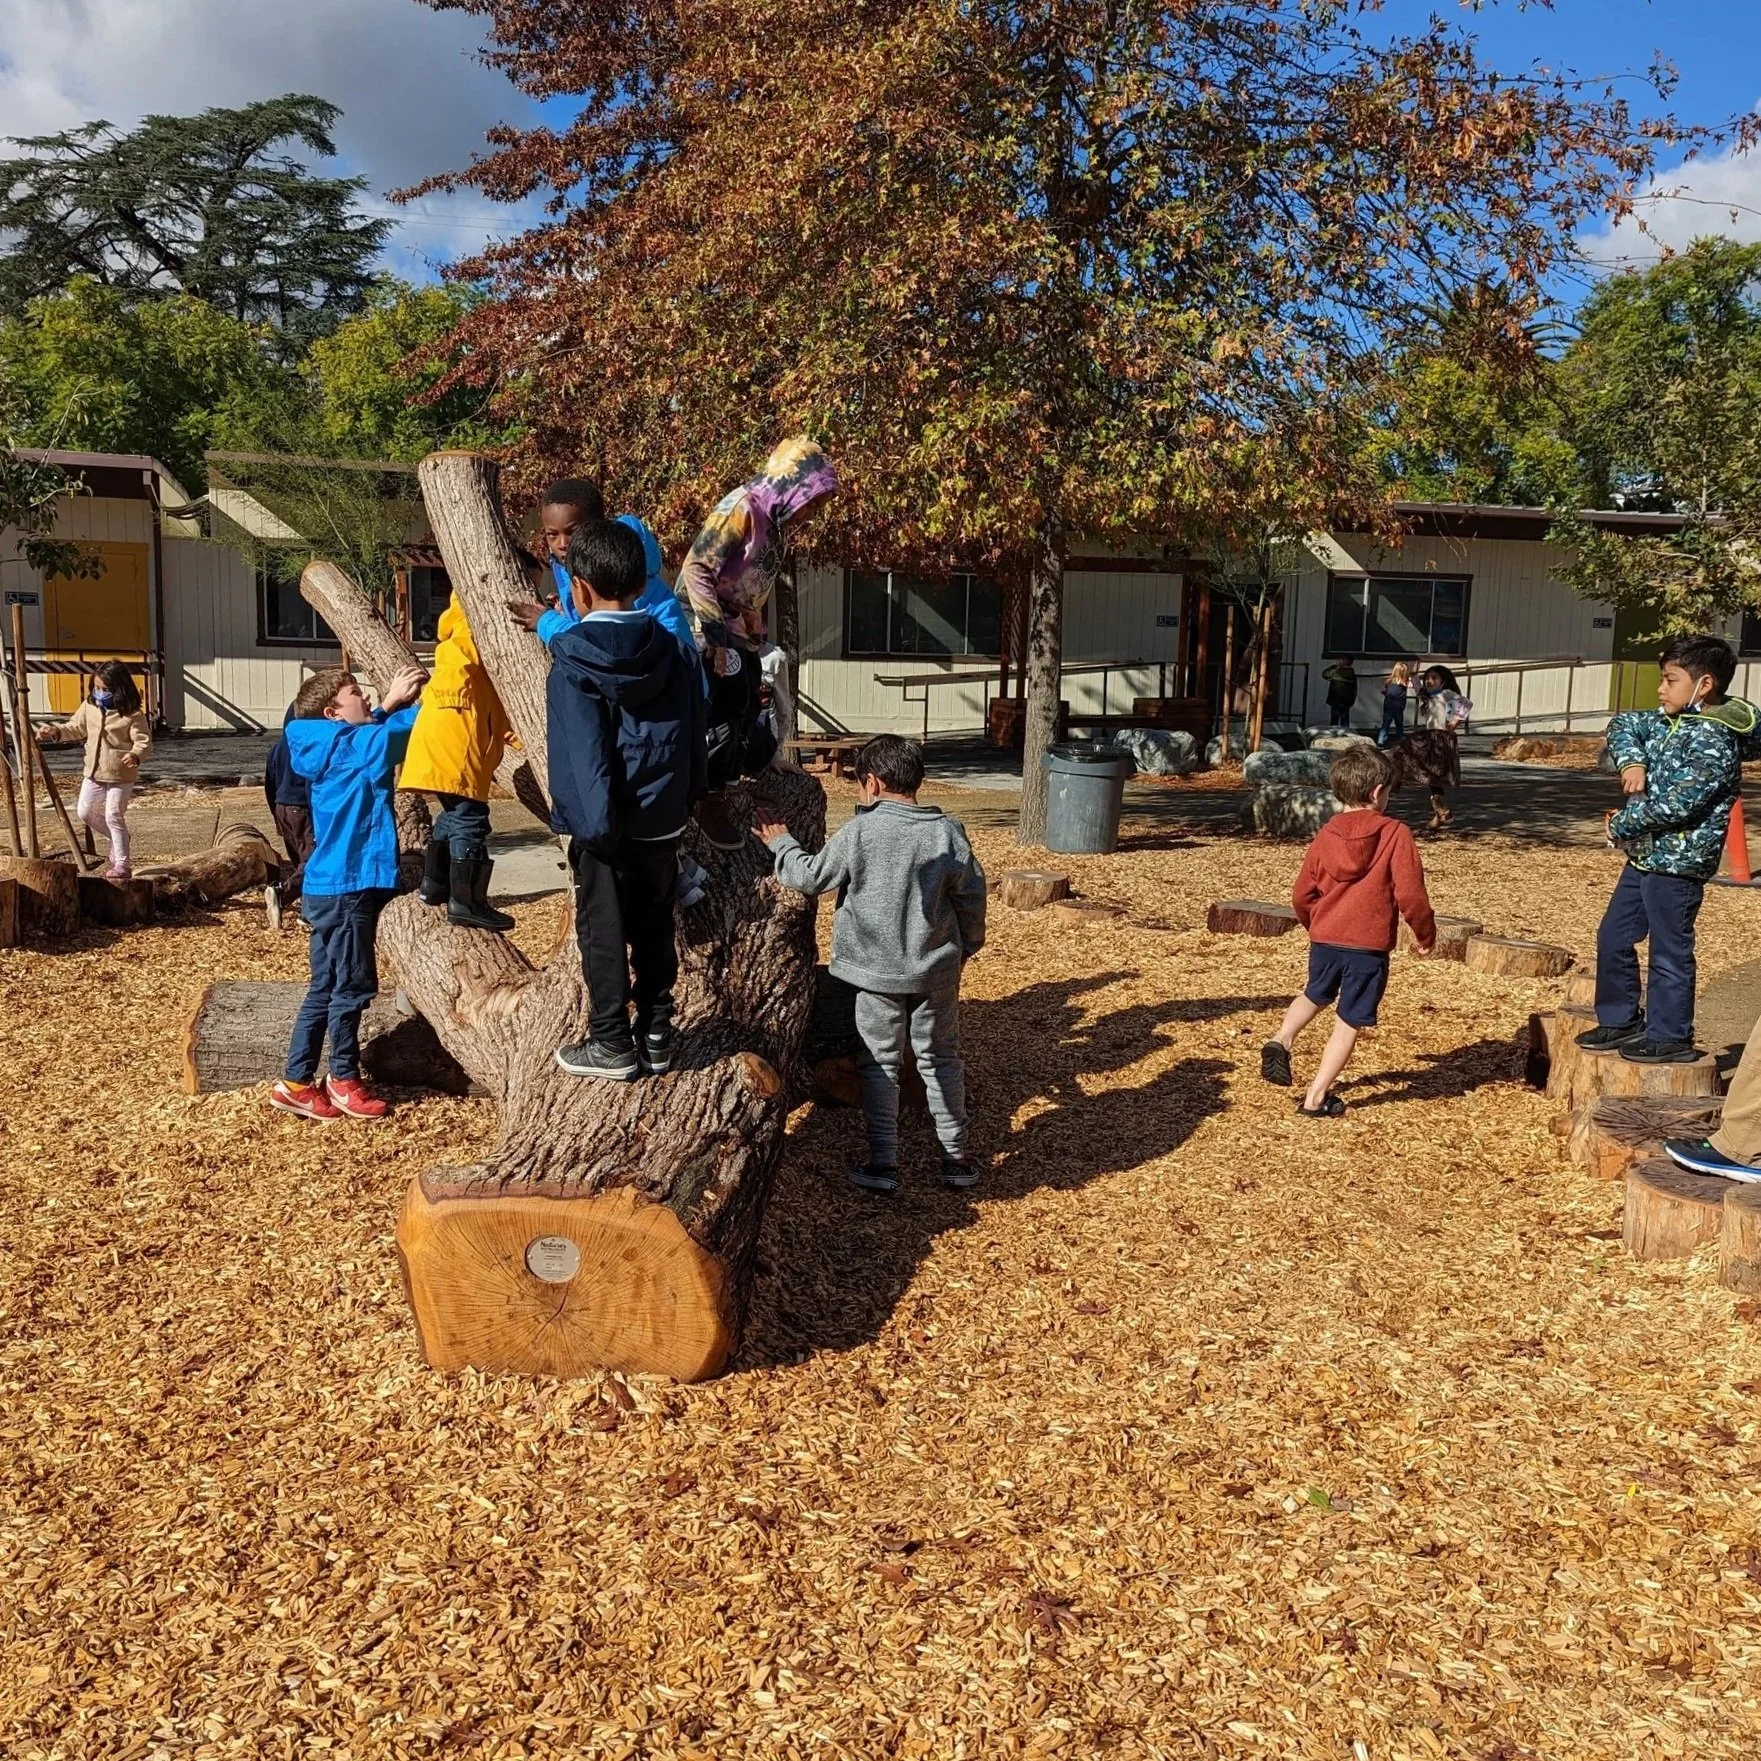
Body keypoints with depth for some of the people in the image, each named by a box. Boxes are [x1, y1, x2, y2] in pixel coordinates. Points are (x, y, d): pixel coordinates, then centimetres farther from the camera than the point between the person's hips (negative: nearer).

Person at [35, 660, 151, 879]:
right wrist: (55, 731, -3)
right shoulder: (89, 707, 4)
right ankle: (117, 838, 33)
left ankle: (121, 863, 2)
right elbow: (75, 728, 15)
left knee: (114, 816, -6)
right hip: (93, 772, 7)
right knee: (85, 811, 11)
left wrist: (135, 755, -40)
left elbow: (144, 741, -18)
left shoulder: (132, 715, -15)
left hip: (120, 775, -7)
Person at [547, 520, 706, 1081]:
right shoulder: (672, 652, 4)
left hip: (606, 826, -5)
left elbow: (581, 755, -16)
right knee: (654, 930, 14)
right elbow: (693, 738, 9)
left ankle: (611, 1044, 11)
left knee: (603, 931, 6)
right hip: (662, 822, 5)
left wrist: (592, 822, -15)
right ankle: (656, 1036, 20)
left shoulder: (573, 663, -11)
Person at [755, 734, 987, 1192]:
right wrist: (969, 943, 19)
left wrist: (782, 844, 16)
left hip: (877, 973, -2)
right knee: (940, 1059, 15)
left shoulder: (859, 833, -13)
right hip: (937, 971, 2)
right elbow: (971, 895, 2)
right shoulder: (948, 832, -5)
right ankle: (956, 1156, 20)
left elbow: (810, 877, -3)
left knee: (881, 1063, 9)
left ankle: (883, 1162, 8)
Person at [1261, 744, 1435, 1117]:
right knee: (1350, 1022, 5)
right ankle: (1316, 1097, 5)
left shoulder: (1326, 834, 5)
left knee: (1315, 994, 30)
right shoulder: (1395, 834, -8)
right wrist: (1426, 934, 5)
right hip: (1369, 946, -4)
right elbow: (1409, 894, -11)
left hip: (1324, 939, 4)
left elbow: (1302, 896, 9)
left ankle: (1281, 1039, 8)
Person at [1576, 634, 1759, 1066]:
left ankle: (1669, 1037, 13)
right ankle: (1620, 1021, 27)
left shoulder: (1715, 739, -19)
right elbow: (1625, 723, 17)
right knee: (1613, 937, 15)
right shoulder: (1669, 721, 8)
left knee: (1669, 951, 1)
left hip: (1677, 864, -9)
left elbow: (1679, 803, -26)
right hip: (1645, 857, 9)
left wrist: (1621, 825, -14)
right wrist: (1631, 760, -4)